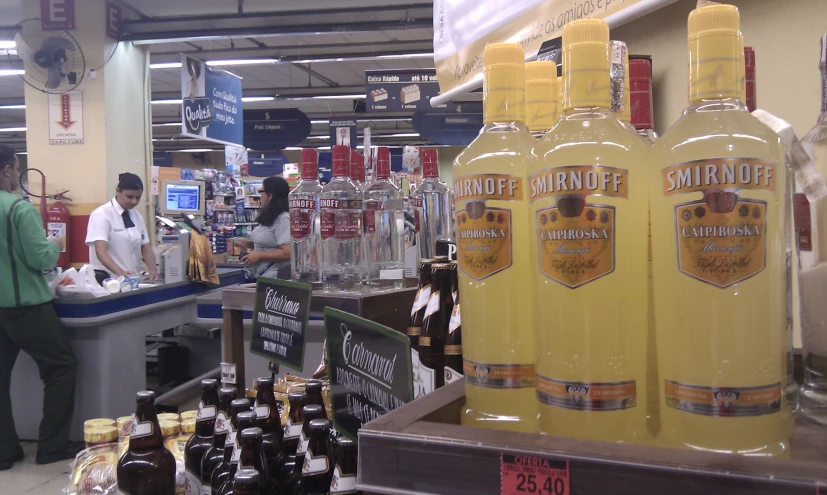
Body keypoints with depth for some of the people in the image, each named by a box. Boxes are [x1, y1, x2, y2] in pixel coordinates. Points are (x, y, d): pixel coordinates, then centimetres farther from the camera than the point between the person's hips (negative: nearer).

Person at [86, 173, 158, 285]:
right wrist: (120, 272, -34)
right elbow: (101, 251, -18)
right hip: (109, 280, -4)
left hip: (133, 280, 4)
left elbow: (146, 248, 6)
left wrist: (153, 271, -13)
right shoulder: (102, 214, -8)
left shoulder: (137, 217, 8)